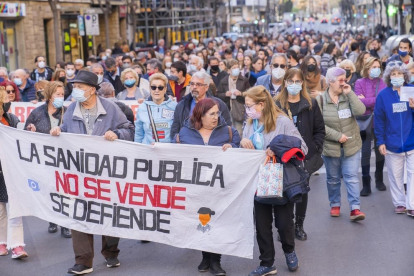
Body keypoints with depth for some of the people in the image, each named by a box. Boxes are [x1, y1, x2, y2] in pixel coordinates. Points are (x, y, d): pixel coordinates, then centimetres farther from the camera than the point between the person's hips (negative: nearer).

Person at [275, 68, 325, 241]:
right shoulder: (277, 104, -1)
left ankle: (299, 226, 22)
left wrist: (315, 148, -6)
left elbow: (320, 129, 4)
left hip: (305, 157, 2)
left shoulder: (311, 104, 3)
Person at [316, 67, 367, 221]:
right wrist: (337, 136, -17)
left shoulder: (348, 97, 2)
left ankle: (355, 208, -3)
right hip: (330, 147, -1)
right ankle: (335, 205, 28)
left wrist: (350, 93, -16)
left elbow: (360, 111, -14)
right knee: (333, 178, 12)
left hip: (352, 145, 1)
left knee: (352, 177, -3)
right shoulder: (320, 100, -7)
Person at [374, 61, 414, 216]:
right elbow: (379, 120, -1)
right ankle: (399, 203, 24)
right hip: (392, 143, 0)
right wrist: (380, 141, -4)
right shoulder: (383, 95, -1)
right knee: (395, 175, 10)